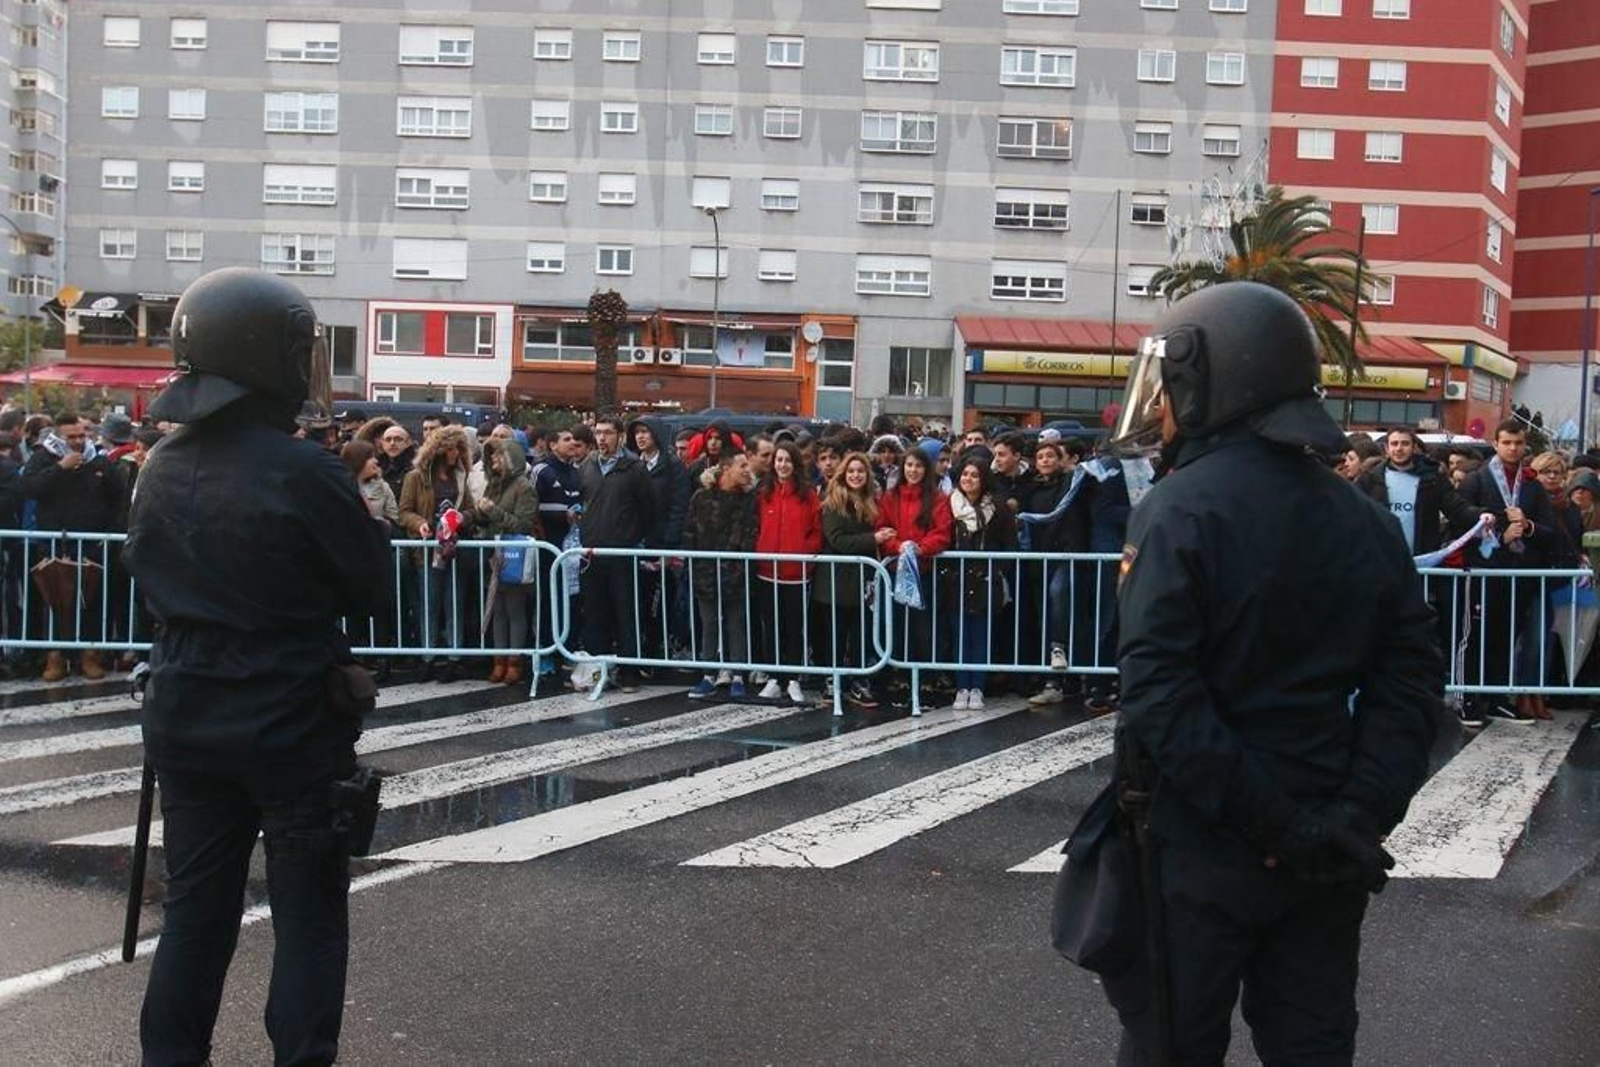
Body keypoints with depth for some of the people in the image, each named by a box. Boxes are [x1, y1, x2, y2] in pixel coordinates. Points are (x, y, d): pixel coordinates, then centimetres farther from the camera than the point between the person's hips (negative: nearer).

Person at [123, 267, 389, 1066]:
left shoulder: (161, 470, 1)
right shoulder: (302, 472, -17)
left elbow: (147, 579, 11)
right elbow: (370, 588, -7)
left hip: (185, 719, 6)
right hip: (292, 723, -6)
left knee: (195, 903, 15)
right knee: (307, 909, 5)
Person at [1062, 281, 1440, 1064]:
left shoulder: (1180, 511, -13)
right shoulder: (1368, 523, 6)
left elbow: (1158, 691, -22)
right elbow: (1410, 683, 0)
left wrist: (1268, 819, -19)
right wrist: (1359, 815, -6)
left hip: (1201, 844, -5)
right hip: (1326, 853, 5)